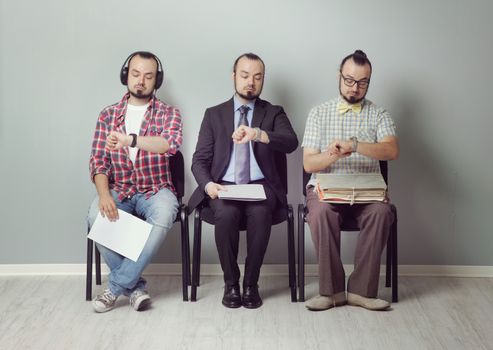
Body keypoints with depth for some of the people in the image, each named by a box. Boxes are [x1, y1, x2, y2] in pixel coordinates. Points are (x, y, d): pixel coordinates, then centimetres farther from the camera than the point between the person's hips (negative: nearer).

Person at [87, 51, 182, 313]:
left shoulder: (168, 113, 0)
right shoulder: (108, 115, 8)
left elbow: (171, 144, -22)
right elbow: (98, 161, 2)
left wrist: (130, 140, -40)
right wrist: (104, 194, -19)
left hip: (156, 190, -2)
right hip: (119, 190, 2)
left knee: (164, 216, -36)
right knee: (96, 217, -31)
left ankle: (116, 285, -22)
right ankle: (134, 285, -15)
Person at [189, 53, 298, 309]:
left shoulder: (274, 113, 12)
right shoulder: (214, 114, 14)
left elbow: (291, 143, -10)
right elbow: (199, 160, 8)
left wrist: (258, 134, -30)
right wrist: (208, 184, -15)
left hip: (260, 184, 0)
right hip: (224, 184, 0)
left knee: (260, 213, -34)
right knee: (227, 214, -33)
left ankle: (251, 283, -16)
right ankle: (231, 283, -13)